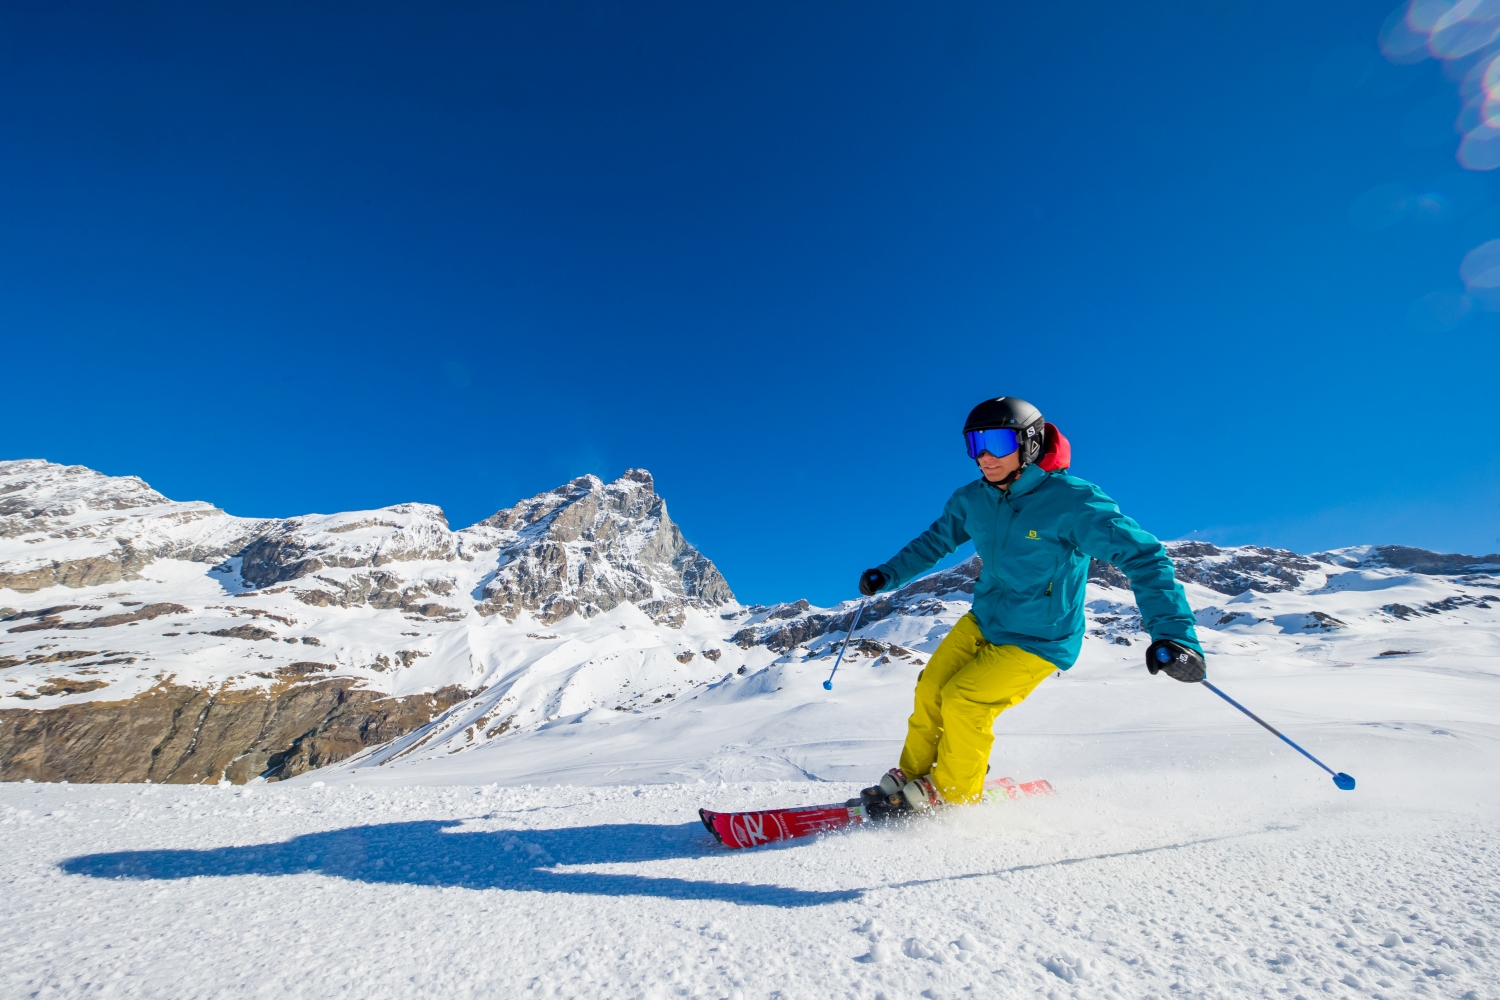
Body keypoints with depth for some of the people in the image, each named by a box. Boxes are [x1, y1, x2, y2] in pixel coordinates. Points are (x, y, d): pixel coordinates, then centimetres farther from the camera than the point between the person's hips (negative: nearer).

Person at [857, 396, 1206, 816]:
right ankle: (911, 776, 18)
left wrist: (1172, 631, -39)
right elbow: (936, 540, 13)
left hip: (1038, 641, -5)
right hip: (981, 621, 6)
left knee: (962, 700, -15)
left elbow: (1141, 556, -26)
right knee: (930, 689, -3)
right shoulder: (972, 499, -5)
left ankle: (953, 794, 10)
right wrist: (888, 574, 11)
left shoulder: (1072, 500, -23)